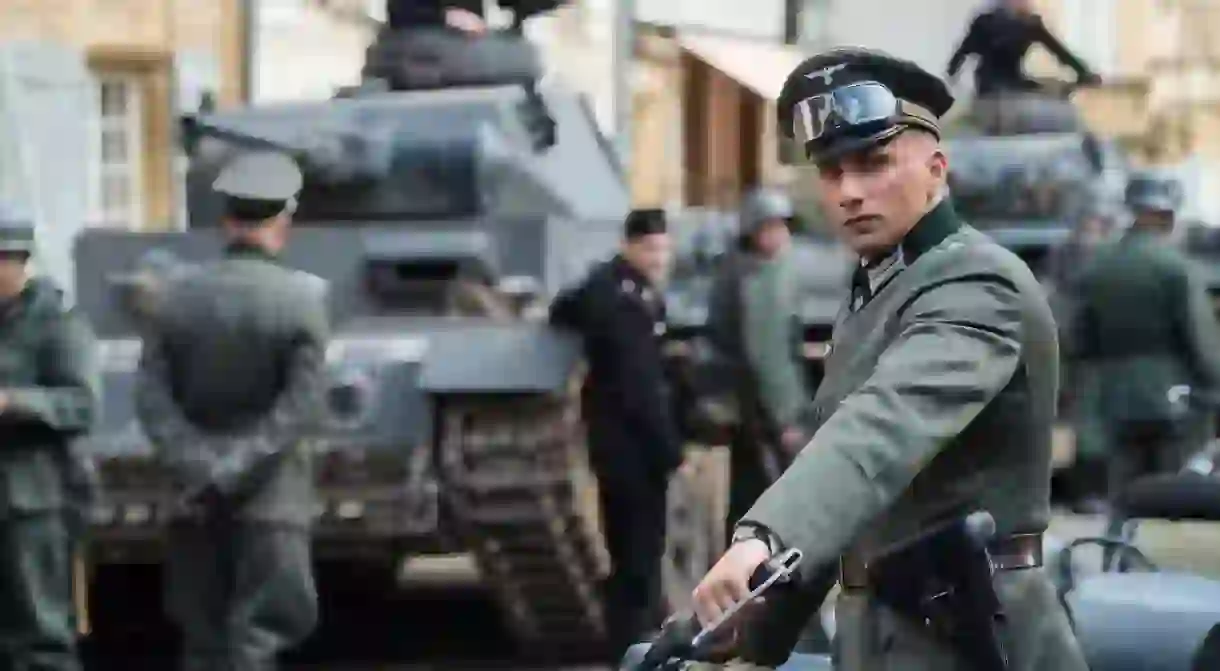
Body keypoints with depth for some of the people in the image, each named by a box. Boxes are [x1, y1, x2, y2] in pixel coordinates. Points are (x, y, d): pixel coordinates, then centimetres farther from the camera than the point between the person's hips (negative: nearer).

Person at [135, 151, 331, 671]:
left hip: (196, 503, 3)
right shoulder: (302, 298, -7)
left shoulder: (178, 296, 3)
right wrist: (236, 473, -13)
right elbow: (300, 407, -13)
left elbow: (152, 399, -3)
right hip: (271, 497, -3)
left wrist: (197, 472, -8)